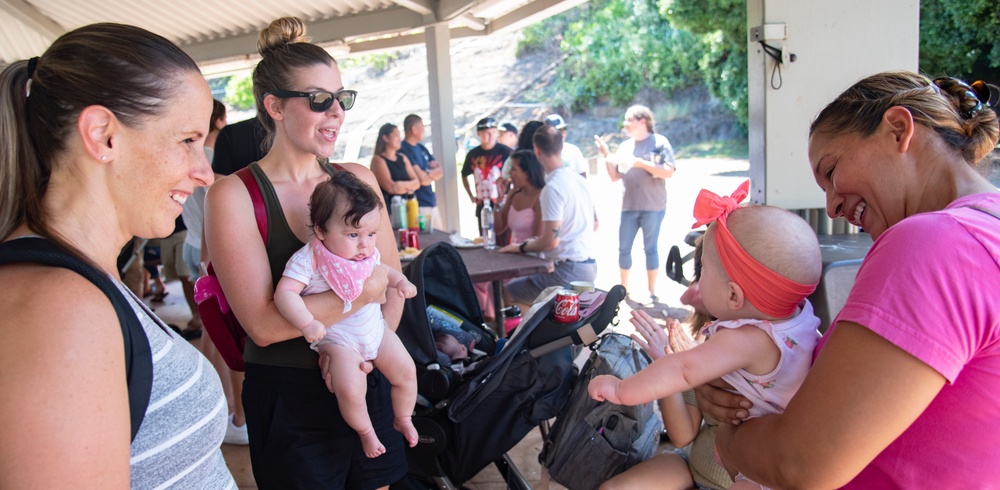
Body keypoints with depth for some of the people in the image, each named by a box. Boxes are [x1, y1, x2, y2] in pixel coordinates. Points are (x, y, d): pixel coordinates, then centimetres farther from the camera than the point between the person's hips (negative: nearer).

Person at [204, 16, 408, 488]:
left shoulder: (357, 180, 2)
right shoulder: (234, 195, -12)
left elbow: (394, 283, 5)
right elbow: (264, 323, -20)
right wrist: (366, 290, -18)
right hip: (289, 400, -4)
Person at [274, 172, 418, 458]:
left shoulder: (368, 254, -4)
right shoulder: (308, 261, -23)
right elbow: (284, 293, -30)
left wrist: (401, 281, -2)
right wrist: (307, 323, -40)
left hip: (376, 329, 6)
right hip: (338, 339, -5)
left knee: (406, 371, 4)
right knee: (350, 389, -24)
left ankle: (402, 419, 32)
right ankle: (365, 432, 7)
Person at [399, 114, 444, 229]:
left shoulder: (421, 148, 15)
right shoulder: (404, 150, -13)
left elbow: (440, 170, 12)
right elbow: (422, 179, -18)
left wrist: (428, 174, -9)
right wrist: (433, 174, 3)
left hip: (432, 202, 9)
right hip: (419, 206, -9)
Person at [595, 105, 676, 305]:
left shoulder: (659, 142, -4)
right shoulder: (625, 146, 10)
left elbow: (668, 172, -14)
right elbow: (615, 177, 10)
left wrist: (640, 163, -19)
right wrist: (607, 156, -3)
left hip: (653, 207, -5)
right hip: (629, 207, 5)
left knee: (650, 248, 3)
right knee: (624, 248, 7)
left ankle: (652, 292, 14)